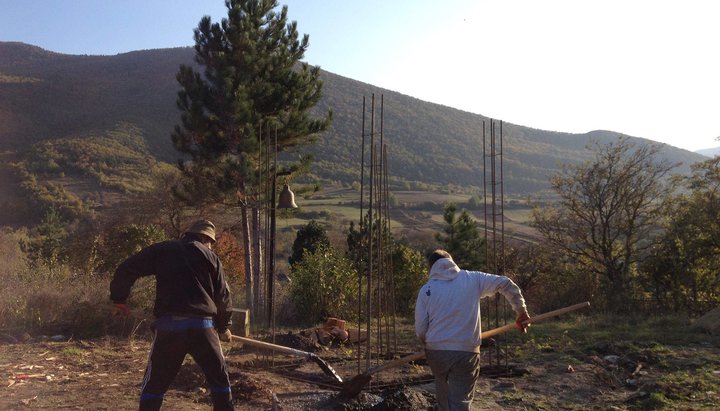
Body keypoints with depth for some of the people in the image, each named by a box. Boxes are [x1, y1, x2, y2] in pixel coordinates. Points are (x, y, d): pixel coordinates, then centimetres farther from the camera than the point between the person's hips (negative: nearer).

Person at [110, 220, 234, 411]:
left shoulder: (162, 250, 14)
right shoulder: (211, 256, 12)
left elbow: (126, 269, 9)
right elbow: (222, 295, 12)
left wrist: (119, 300, 21)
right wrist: (223, 327, 24)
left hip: (168, 325, 1)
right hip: (202, 325, 0)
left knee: (154, 384, 12)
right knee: (220, 380, 13)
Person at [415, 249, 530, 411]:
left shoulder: (426, 289, 3)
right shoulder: (472, 278, 4)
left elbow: (420, 330, 1)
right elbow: (505, 283, 2)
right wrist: (522, 312, 13)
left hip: (436, 351, 1)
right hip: (466, 352, -1)